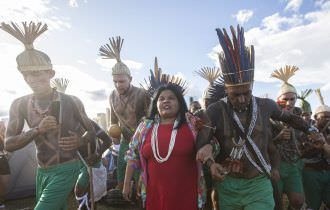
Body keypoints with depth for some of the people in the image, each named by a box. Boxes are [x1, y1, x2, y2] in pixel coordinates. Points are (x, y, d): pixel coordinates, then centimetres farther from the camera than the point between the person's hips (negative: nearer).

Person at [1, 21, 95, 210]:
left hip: (66, 170, -4)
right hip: (42, 172, 4)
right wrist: (37, 130, -21)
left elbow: (91, 131, -1)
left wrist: (80, 141, -21)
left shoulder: (71, 101, -11)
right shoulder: (20, 105, -3)